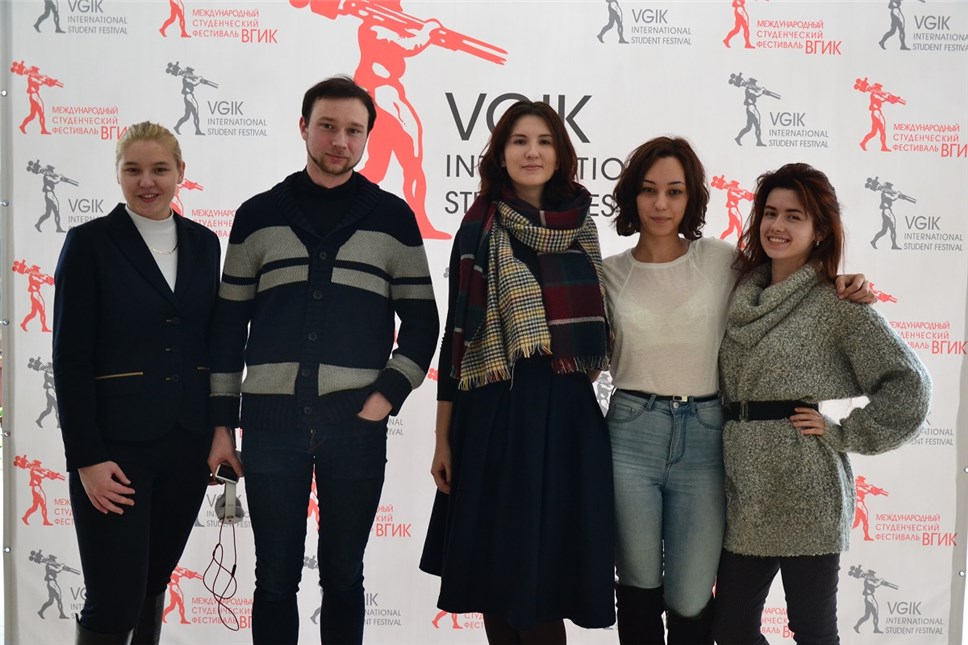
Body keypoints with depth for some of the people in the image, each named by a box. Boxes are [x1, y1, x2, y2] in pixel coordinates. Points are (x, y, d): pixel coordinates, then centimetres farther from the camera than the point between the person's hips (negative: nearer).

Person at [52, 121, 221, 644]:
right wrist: (86, 458, -13)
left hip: (187, 443, 5)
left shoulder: (203, 243, 8)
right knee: (115, 600, -3)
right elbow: (70, 358, -8)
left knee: (154, 582, 15)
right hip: (117, 444, -4)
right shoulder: (90, 242, -5)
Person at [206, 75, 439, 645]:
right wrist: (222, 424, 4)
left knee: (343, 576, 10)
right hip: (271, 422, 1)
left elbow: (421, 321, 6)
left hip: (356, 426, 0)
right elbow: (230, 325, 8)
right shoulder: (259, 216, 7)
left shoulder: (393, 218, 5)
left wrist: (385, 398, -7)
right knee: (276, 578, 8)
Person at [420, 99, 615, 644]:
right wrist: (443, 436, -3)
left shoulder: (581, 228, 8)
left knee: (548, 568, 4)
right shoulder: (479, 229, -1)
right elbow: (458, 333, -1)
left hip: (566, 413, 2)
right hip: (495, 412, -2)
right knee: (498, 570, 6)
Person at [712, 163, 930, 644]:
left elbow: (908, 387, -10)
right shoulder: (742, 293, 10)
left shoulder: (838, 303, -6)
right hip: (743, 496, 5)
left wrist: (841, 431, -10)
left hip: (805, 496, -5)